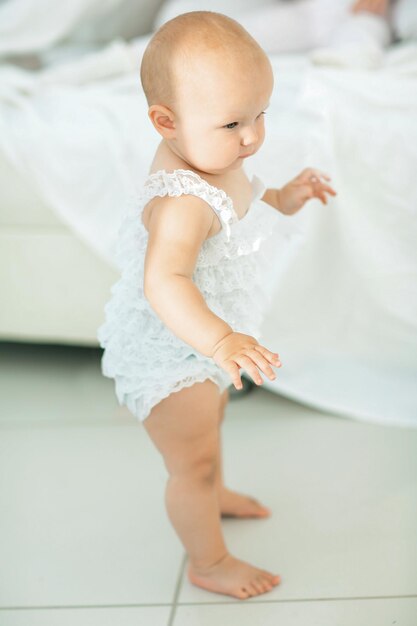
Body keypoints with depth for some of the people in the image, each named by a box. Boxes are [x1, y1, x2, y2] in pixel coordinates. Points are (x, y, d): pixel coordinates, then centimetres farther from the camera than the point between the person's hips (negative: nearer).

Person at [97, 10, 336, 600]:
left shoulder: (206, 155, -7)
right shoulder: (183, 201, -39)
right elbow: (164, 282, -53)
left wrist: (282, 198, 6)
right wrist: (219, 341, -66)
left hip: (197, 344, 11)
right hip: (168, 355, -10)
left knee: (210, 417, 34)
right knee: (194, 460, 7)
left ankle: (212, 493, 63)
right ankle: (209, 562, 30)